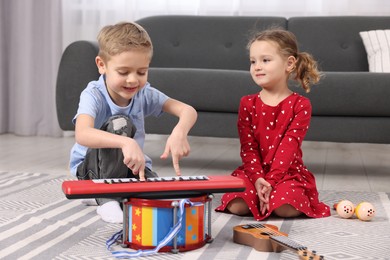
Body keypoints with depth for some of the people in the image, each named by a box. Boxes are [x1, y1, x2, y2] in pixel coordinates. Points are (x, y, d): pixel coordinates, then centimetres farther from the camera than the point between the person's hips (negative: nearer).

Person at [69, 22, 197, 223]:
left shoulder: (145, 94, -11)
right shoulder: (94, 95, -24)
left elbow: (188, 111, -19)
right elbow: (82, 135, -44)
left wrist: (180, 132, -44)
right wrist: (125, 142, -62)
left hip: (132, 166, 4)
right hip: (93, 169, -3)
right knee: (119, 124, -33)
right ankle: (106, 198, -22)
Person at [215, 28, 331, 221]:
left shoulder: (300, 105, -4)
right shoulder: (247, 104, 4)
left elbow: (289, 146, -12)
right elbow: (248, 146, -2)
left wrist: (271, 181, -22)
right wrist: (258, 178, -19)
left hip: (288, 172, -2)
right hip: (254, 171, 2)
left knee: (285, 208, -30)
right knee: (236, 206, -24)